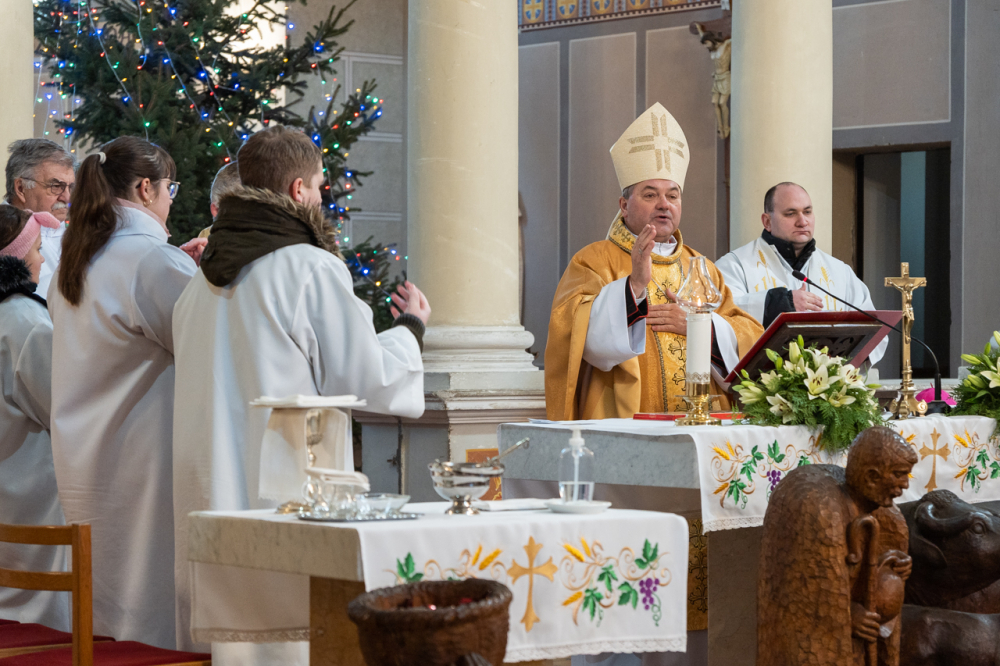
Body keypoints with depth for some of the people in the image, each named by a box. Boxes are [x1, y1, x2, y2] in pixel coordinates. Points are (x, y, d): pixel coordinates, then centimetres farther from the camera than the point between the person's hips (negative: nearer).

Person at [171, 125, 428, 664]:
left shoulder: (202, 281, 10)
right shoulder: (313, 269, -10)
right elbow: (367, 380, -7)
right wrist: (411, 327, 10)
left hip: (213, 495, 7)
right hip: (287, 491, -7)